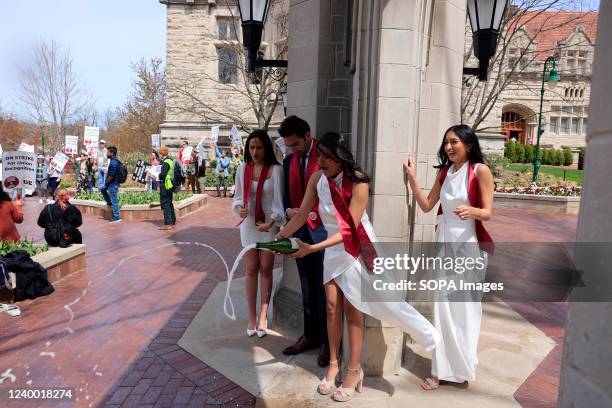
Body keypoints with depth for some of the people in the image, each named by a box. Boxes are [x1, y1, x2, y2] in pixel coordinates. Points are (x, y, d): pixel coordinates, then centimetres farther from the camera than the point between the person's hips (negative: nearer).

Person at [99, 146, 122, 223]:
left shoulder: (113, 163, -24)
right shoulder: (115, 161, 8)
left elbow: (111, 176, -26)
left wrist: (106, 182, -9)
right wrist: (106, 182, 15)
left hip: (112, 184, -10)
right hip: (112, 183, 10)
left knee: (114, 201, -4)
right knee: (102, 189, 30)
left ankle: (117, 217, 2)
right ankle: (109, 202, 37)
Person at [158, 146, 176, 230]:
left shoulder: (165, 162, -17)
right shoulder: (171, 161, 12)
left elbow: (163, 174, -25)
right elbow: (175, 171, 18)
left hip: (165, 185, -10)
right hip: (169, 184, 10)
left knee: (165, 204, -7)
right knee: (169, 203, 19)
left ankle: (167, 224, -8)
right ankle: (173, 221, 28)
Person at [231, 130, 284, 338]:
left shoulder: (275, 169, -10)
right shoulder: (242, 169, 1)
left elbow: (279, 199, -13)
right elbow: (238, 196, 9)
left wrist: (271, 222, -26)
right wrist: (239, 208, -12)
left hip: (269, 224, -2)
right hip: (248, 223, 3)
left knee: (266, 269, 6)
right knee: (251, 269, 7)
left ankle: (263, 316, 19)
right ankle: (252, 316, 19)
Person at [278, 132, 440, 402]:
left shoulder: (357, 183, -25)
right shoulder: (317, 179, -9)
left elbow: (349, 229, -26)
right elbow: (301, 215, -4)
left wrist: (312, 248, -31)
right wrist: (279, 237, -15)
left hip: (356, 249, -5)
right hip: (333, 249, 5)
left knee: (352, 309, 1)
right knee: (332, 307, 8)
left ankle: (354, 370, 18)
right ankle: (334, 364, 24)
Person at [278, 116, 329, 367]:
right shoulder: (288, 162, 12)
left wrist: (314, 214, -18)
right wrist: (288, 211, -6)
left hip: (322, 230, -6)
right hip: (300, 231, 6)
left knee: (324, 289, 1)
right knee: (307, 289, 14)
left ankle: (326, 341, 14)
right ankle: (310, 335, 27)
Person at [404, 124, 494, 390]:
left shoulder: (480, 170, -8)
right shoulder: (444, 172, 8)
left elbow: (487, 213, -9)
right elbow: (426, 206, 9)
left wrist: (471, 211, -31)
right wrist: (412, 179, 1)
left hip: (468, 243, -5)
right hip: (443, 241, 5)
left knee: (464, 306, 4)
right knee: (442, 306, 5)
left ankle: (462, 367, 22)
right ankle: (442, 368, 15)